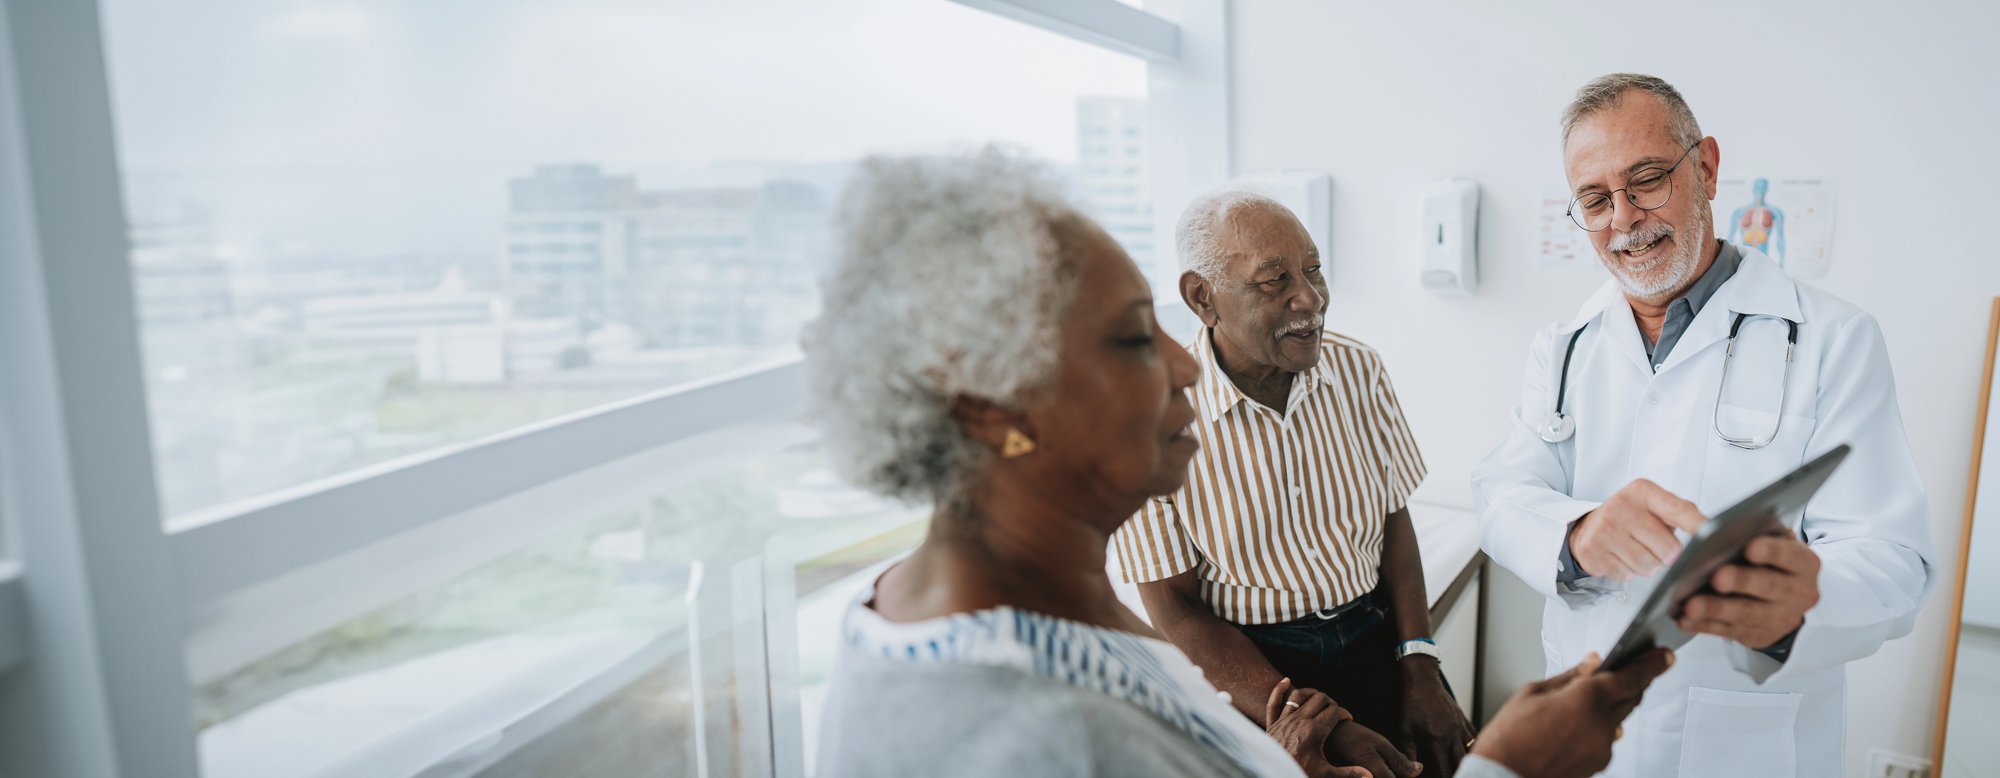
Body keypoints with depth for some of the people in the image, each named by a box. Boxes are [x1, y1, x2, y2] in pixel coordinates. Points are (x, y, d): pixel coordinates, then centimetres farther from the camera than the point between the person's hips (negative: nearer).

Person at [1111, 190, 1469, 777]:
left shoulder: (1357, 369, -1)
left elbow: (1394, 520, 8)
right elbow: (1175, 609, -12)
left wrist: (1420, 669, -2)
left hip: (1376, 639, 4)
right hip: (1243, 666, -4)